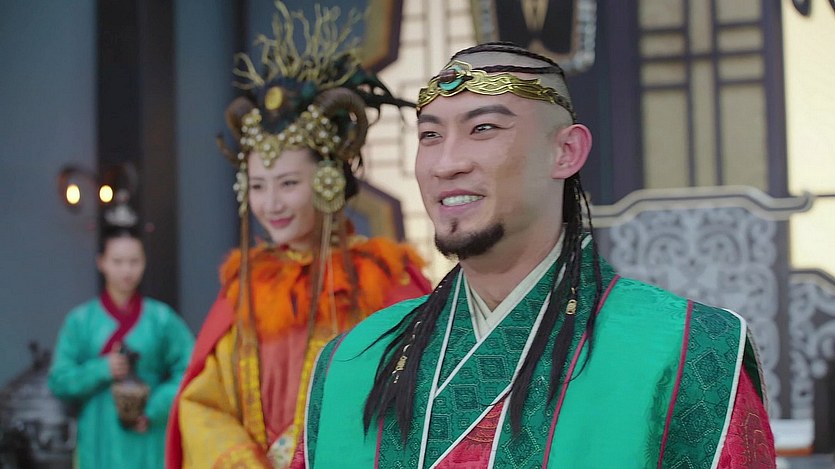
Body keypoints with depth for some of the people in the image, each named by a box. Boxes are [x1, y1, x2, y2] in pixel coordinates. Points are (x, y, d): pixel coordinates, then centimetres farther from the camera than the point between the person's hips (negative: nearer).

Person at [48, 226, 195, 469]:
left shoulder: (162, 318, 3)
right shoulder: (80, 320, 5)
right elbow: (58, 379, 3)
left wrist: (154, 412, -10)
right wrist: (101, 370, -12)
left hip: (149, 442, 0)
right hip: (100, 445, 0)